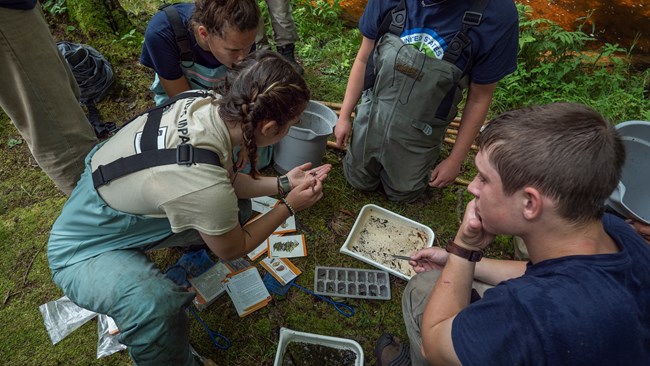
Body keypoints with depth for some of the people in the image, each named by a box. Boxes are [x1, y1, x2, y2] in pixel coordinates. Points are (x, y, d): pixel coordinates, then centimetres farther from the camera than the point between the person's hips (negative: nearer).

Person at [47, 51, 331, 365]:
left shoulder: (206, 101, -20)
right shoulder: (205, 188, -41)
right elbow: (232, 249, -16)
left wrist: (282, 183, -3)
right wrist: (290, 206, -8)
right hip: (85, 251, -7)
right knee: (157, 306, -34)